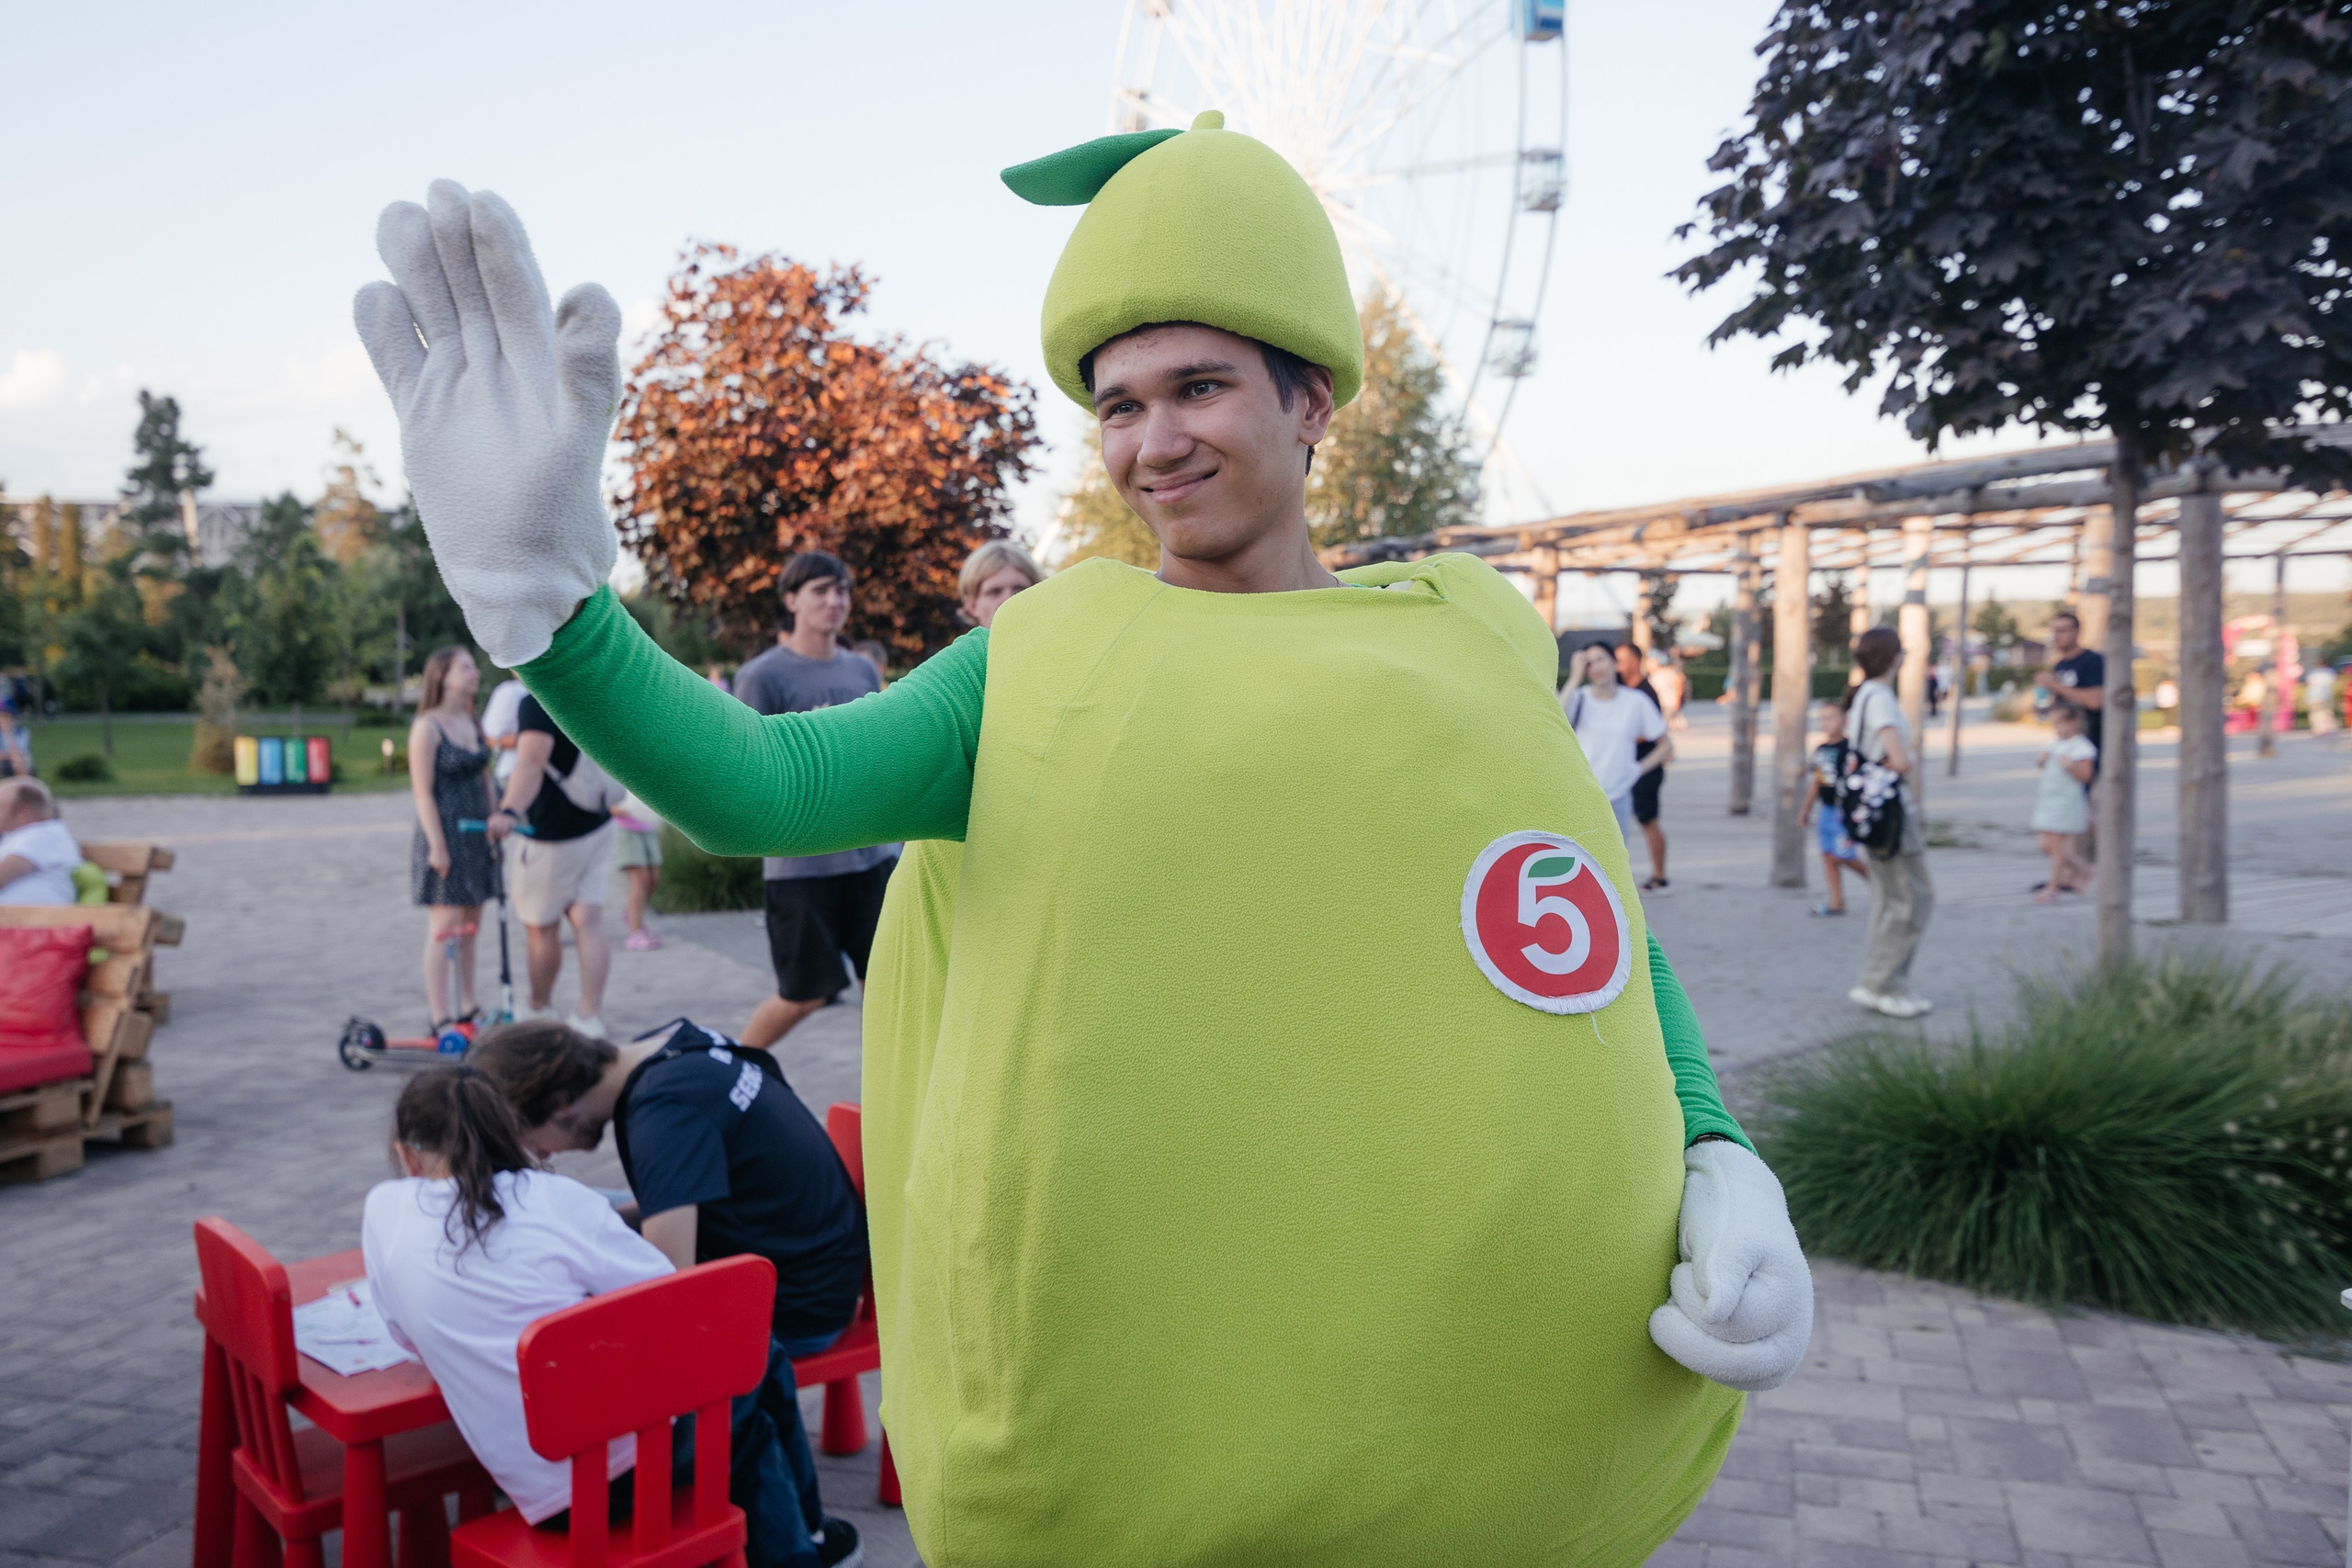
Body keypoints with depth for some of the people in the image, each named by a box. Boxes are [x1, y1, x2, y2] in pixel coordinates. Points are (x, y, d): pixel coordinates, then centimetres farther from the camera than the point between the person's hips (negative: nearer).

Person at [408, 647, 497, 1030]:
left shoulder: (471, 722, 12)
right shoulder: (427, 727, -10)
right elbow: (423, 791, -14)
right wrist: (437, 845, -17)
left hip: (476, 838, 7)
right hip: (445, 837, -7)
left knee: (469, 927, 11)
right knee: (444, 929, -5)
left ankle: (467, 1009, 19)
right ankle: (440, 1017, 0)